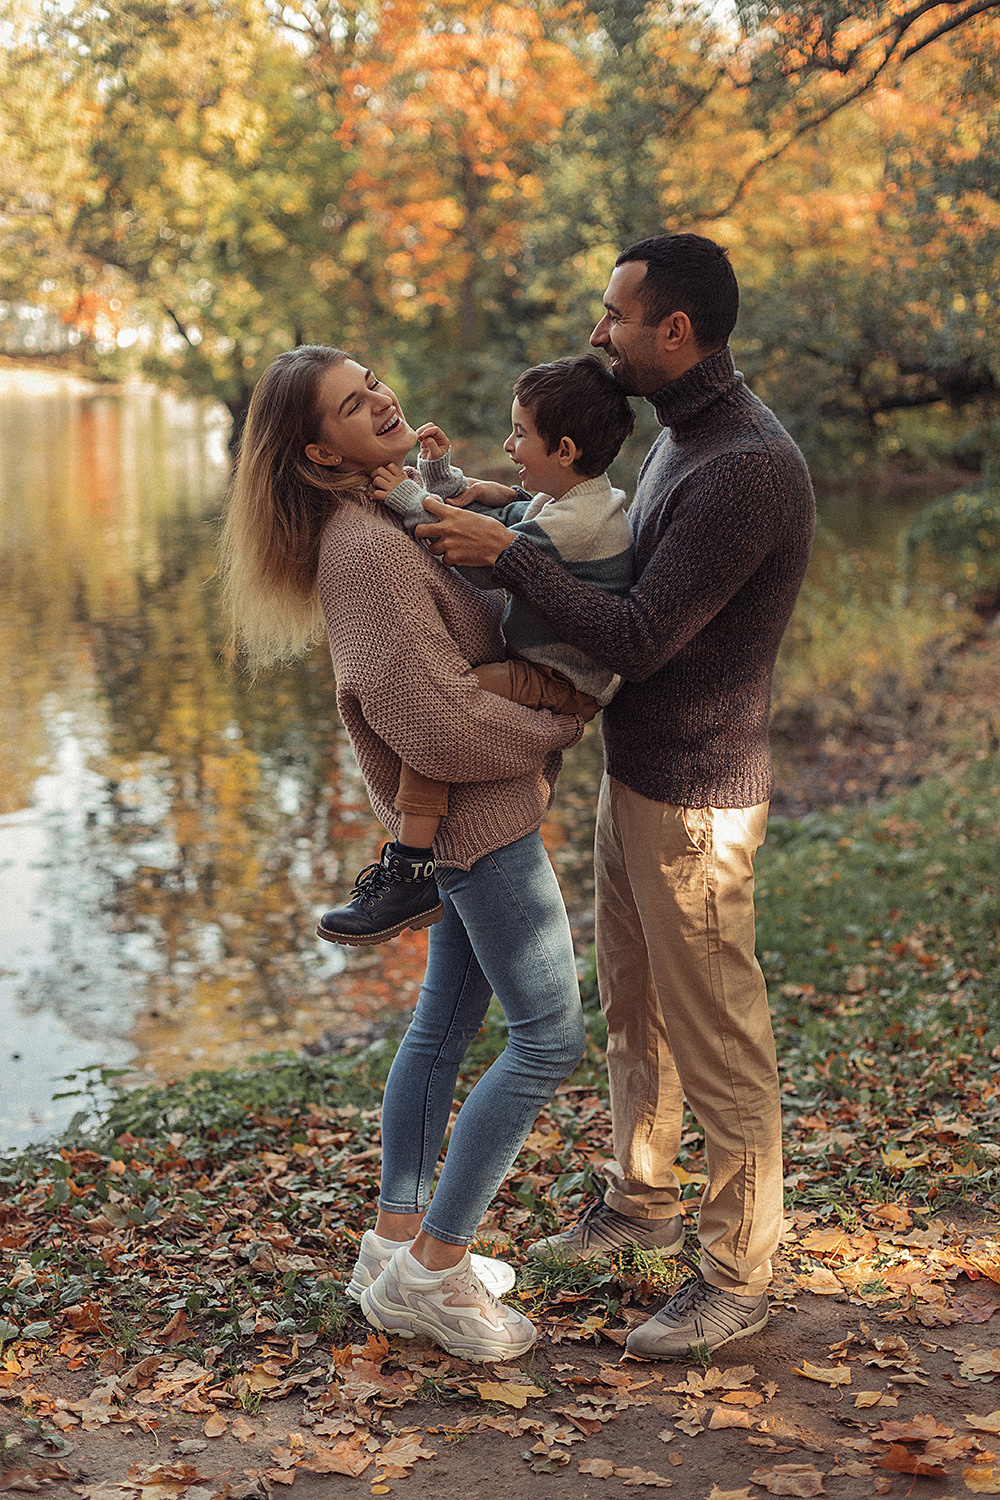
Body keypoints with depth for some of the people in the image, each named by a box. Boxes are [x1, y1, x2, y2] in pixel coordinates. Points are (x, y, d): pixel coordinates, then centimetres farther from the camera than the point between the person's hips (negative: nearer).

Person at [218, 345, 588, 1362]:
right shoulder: (365, 550, -23)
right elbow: (432, 717, -27)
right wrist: (557, 727, -13)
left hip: (465, 811, 10)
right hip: (474, 815, -10)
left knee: (447, 1021, 17)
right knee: (550, 1035, -4)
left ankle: (396, 1240, 28)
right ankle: (430, 1270, 4)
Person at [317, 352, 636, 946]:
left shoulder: (576, 522, -23)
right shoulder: (564, 501, 10)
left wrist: (413, 502, -15)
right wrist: (440, 474, 7)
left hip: (562, 687, -11)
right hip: (547, 667, 11)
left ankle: (410, 876, -25)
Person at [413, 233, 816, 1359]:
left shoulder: (748, 468, -24)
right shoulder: (681, 436, 8)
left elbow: (638, 640, -26)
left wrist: (506, 554, -20)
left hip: (695, 798, -10)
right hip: (632, 771, 10)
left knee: (716, 1036, 2)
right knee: (633, 1009, 22)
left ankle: (737, 1275, 16)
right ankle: (641, 1200, 40)